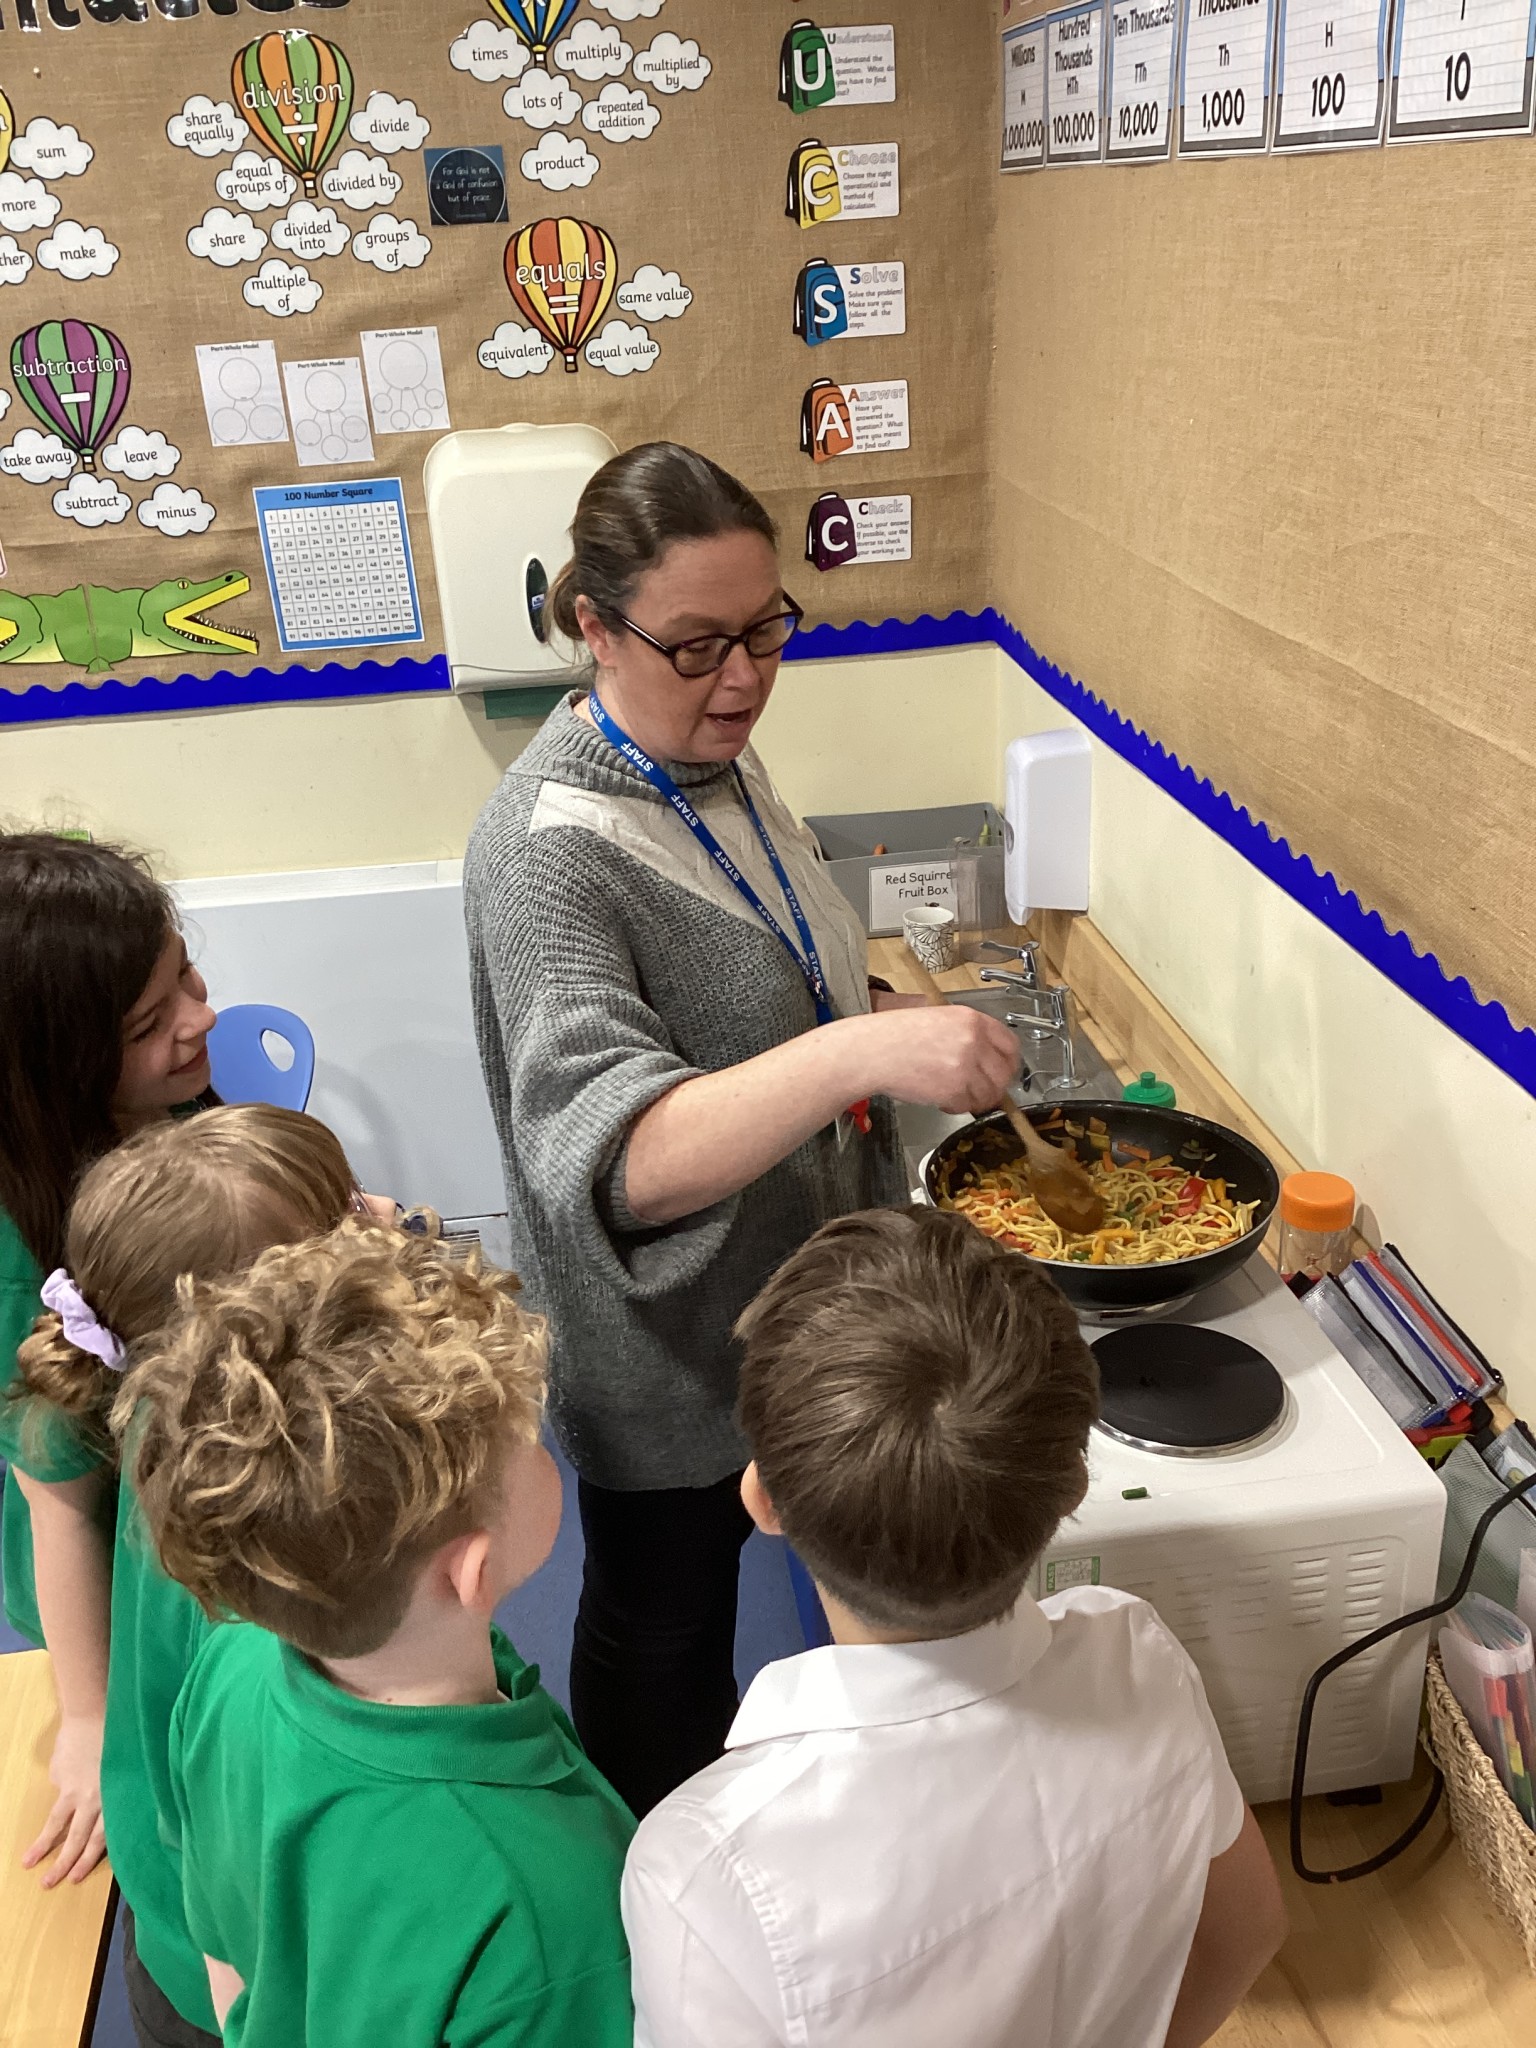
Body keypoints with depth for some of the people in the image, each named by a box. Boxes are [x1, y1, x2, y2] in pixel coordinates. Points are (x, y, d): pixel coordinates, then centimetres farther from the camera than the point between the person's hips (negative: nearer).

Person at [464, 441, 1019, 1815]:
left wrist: (886, 1016, -2)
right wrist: (860, 1052, -51)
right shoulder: (550, 851, -30)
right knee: (659, 1639, 17)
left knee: (709, 1596, 29)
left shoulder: (713, 756, -2)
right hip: (662, 1342, -8)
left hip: (777, 1292, 8)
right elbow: (617, 1158, -41)